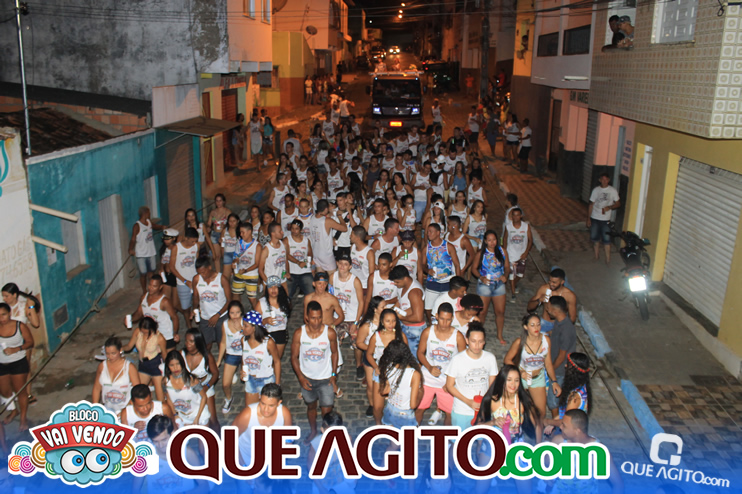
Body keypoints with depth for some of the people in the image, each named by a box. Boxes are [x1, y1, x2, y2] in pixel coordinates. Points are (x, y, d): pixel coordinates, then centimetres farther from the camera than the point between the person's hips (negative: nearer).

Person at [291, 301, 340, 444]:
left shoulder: (330, 333, -17)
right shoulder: (299, 334, -16)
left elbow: (334, 353, -1)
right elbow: (294, 357, -5)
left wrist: (334, 375, -5)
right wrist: (301, 378, -12)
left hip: (325, 379, -1)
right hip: (307, 378, 2)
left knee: (327, 411, -2)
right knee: (311, 406, 22)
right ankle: (313, 431, 48)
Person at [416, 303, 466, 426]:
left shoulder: (458, 337, -12)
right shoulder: (427, 332, -8)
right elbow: (420, 352, 1)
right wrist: (429, 367, -17)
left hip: (448, 382, -1)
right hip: (427, 379, 1)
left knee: (451, 413, 2)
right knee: (418, 408, 9)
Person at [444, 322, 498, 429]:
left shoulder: (490, 358, -4)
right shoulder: (457, 359, -13)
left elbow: (492, 384, 7)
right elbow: (449, 386, -7)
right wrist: (468, 401, -16)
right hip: (461, 412, -2)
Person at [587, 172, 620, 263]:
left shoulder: (613, 191, -5)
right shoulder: (596, 190, 0)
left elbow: (618, 204, 3)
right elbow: (591, 205, 4)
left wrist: (609, 207, -18)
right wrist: (588, 218, 3)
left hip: (606, 219, -2)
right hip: (594, 218, 2)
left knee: (606, 240, -3)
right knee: (595, 239, 11)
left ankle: (608, 259, 7)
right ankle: (596, 256, 26)